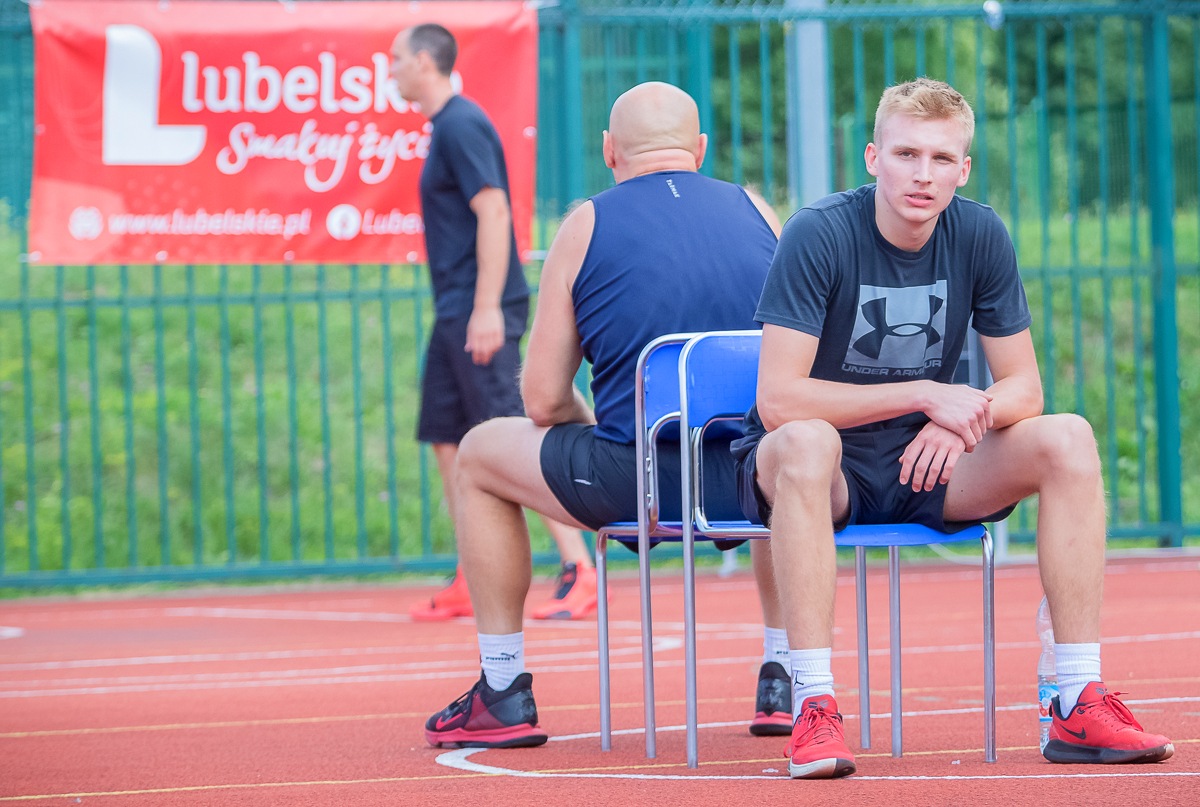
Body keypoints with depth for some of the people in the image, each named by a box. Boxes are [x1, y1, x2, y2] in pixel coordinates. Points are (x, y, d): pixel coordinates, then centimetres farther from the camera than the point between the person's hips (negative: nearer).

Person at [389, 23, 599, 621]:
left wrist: (487, 309, -24)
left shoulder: (461, 125, -12)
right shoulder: (446, 127, 17)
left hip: (480, 313, -10)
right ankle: (473, 583, 14)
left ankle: (580, 571, -12)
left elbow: (494, 213, -20)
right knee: (447, 441, 10)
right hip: (455, 313, 10)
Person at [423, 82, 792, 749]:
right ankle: (782, 683, 34)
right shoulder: (758, 213, 9)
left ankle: (505, 696, 22)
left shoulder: (587, 227, 2)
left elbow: (545, 401, 1)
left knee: (480, 456, 23)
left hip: (635, 483, -3)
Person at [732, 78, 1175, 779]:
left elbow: (1023, 389, 0)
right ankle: (814, 709, -41)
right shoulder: (819, 235, -17)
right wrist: (926, 394, -26)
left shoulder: (981, 236, -4)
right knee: (807, 442, -39)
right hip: (820, 479, -5)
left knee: (1068, 438, -17)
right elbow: (778, 399, -23)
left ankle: (1081, 708, -20)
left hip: (924, 466, 5)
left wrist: (963, 417, -23)